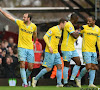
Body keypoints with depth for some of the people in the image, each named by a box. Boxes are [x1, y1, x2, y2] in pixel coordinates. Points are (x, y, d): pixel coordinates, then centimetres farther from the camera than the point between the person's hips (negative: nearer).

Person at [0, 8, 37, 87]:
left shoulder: (34, 26, 0)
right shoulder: (20, 23, -1)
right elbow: (9, 17, 2)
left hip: (30, 48, 1)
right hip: (22, 47, -1)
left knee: (30, 67, -1)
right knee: (22, 65, -14)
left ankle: (26, 77, 28)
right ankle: (25, 83, -11)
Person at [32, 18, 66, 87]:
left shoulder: (60, 31, 15)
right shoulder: (53, 29, -12)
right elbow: (45, 37, -16)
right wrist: (49, 47, -21)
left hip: (56, 52, 9)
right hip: (50, 52, -9)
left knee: (59, 66, -1)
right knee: (49, 69, -7)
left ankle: (59, 83, -3)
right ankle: (35, 79, 6)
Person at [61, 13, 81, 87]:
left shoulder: (71, 25, 18)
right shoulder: (68, 25, -15)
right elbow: (75, 36, -20)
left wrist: (77, 33, 12)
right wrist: (78, 32, -2)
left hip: (72, 48, 10)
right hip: (66, 49, -10)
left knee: (78, 63, 4)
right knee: (66, 65, -4)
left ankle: (72, 80, 7)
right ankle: (65, 83, 2)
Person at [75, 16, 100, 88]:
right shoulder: (84, 27, -4)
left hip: (93, 51, 5)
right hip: (86, 50, -5)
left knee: (93, 67, 0)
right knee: (88, 67, -13)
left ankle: (91, 83, 1)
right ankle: (79, 78, 6)